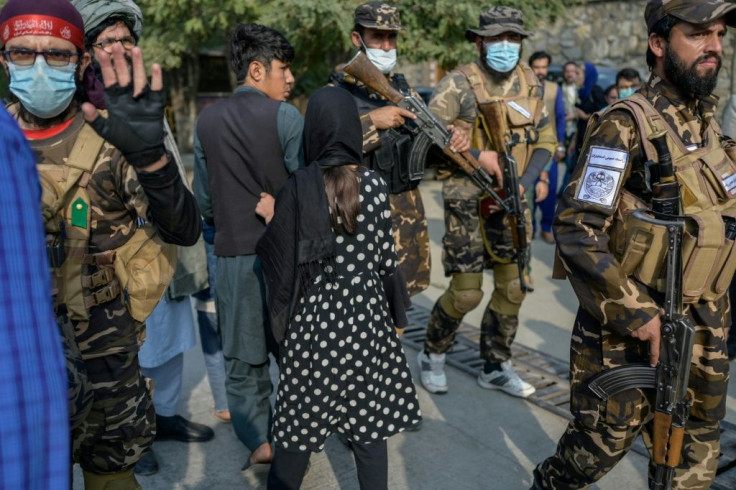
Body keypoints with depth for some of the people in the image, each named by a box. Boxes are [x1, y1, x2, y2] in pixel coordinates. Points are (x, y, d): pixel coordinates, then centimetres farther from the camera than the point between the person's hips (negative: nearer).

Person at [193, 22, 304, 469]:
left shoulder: (207, 122, 5)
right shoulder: (285, 117, -9)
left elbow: (204, 197, 9)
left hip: (232, 254, 3)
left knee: (243, 354, 13)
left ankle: (259, 440, 19)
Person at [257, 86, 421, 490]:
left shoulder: (297, 189, -11)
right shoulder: (375, 186, -7)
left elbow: (283, 263, -8)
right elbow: (386, 259, -2)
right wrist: (398, 316, 10)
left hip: (314, 320, -1)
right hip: (367, 319, 1)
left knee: (300, 423, 14)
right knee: (368, 423, 13)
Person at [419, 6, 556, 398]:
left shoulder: (530, 83, 5)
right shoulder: (459, 83, -11)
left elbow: (545, 140, 9)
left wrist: (524, 183, -6)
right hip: (468, 200, -5)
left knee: (512, 288, 8)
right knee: (466, 294, -4)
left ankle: (496, 367, 25)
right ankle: (432, 354, 23)